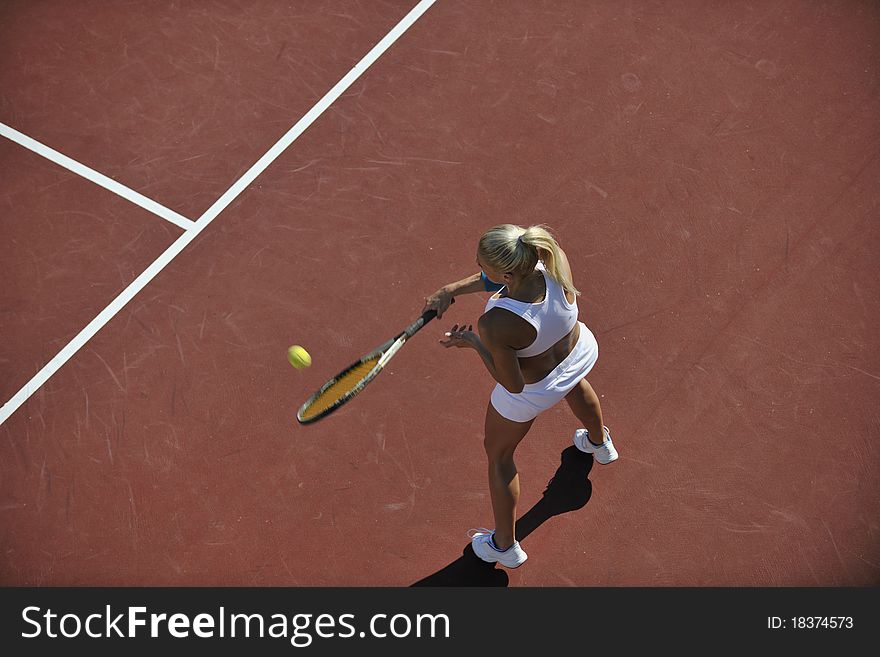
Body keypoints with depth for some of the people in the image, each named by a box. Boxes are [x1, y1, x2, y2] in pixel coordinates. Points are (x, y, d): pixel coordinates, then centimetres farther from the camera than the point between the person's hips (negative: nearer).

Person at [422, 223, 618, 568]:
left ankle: (504, 545, 46)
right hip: (582, 352, 5)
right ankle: (600, 443, 76)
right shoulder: (556, 258, -34)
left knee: (498, 453, 25)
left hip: (532, 390, -5)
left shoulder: (494, 324, -46)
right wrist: (452, 289, -17)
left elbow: (513, 385, -28)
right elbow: (504, 276, -11)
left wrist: (473, 343, -18)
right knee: (574, 383, 44)